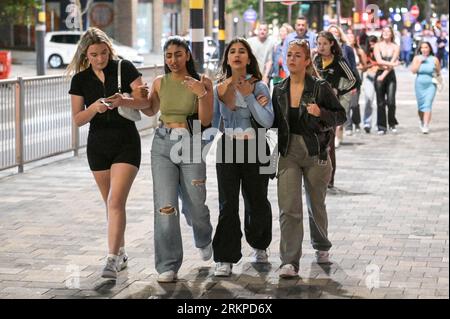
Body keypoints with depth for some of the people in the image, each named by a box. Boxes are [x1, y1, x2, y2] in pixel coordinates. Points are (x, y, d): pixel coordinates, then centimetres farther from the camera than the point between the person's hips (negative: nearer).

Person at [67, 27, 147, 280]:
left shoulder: (124, 68, -6)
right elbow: (78, 119, -1)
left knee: (116, 202, -16)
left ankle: (113, 260, -20)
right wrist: (95, 107, -20)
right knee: (112, 204, 14)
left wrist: (124, 101, -29)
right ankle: (121, 252, 28)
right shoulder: (80, 79, 1)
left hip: (126, 142, -4)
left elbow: (146, 101, -11)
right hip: (98, 144, 4)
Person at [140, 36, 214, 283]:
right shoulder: (160, 83, 5)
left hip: (190, 145, -1)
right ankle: (167, 266, -2)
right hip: (163, 145, 2)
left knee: (195, 205, 8)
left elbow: (205, 121, -8)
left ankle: (204, 241, 44)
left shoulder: (202, 82, -3)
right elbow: (150, 110, 22)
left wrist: (202, 94, -21)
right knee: (165, 206, -8)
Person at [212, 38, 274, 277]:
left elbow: (267, 121, -10)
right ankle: (225, 259, -1)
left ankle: (259, 246, 36)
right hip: (227, 149, 0)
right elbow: (213, 121, 0)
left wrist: (249, 96, -13)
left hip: (254, 149, 0)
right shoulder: (220, 88, 3)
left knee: (257, 202, 10)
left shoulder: (259, 87, 0)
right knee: (227, 205, -6)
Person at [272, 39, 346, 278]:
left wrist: (321, 113, -20)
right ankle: (289, 262, -10)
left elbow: (341, 115, -2)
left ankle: (321, 247, 41)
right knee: (289, 208, -9)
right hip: (288, 153, 2)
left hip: (315, 154, -2)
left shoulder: (320, 88, -7)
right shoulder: (279, 90, 5)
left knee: (316, 204, 15)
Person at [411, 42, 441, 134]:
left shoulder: (434, 59, -1)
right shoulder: (417, 58, 2)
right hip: (420, 85, 2)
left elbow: (438, 72, 9)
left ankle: (426, 126, -18)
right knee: (420, 106, 12)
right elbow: (413, 70, -9)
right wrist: (420, 62, -14)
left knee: (427, 105, -13)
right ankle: (422, 122, 35)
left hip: (431, 85, -2)